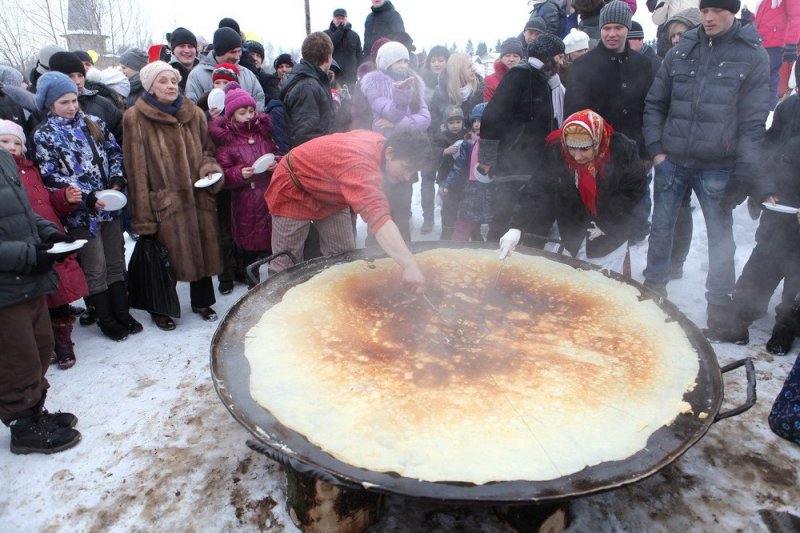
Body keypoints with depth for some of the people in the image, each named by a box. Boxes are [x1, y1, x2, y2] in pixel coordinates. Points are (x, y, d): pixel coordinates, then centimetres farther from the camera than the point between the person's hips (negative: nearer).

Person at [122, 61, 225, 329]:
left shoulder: (194, 113, 7)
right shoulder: (136, 118, -6)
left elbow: (207, 148, 19)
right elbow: (137, 169, -9)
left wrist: (209, 167, -5)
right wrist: (143, 214, -13)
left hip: (198, 196, 4)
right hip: (163, 200, -4)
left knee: (202, 249, 13)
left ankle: (202, 301, 33)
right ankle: (160, 309, 26)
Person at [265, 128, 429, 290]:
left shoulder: (379, 142, -13)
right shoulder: (359, 162, -42)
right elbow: (377, 215, -56)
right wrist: (409, 265, -64)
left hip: (330, 195, 8)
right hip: (294, 191, -8)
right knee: (286, 264, -2)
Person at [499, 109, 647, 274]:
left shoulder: (622, 150, -19)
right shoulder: (557, 152, -16)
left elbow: (635, 188, -8)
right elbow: (538, 190, -20)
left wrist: (608, 222, -15)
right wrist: (518, 226, -33)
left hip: (609, 239, -2)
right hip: (573, 238, 2)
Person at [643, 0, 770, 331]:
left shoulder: (753, 55, -2)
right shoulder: (681, 51, 6)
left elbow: (753, 120, -5)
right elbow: (655, 104, 10)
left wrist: (744, 172, -10)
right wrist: (656, 149, 0)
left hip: (717, 168, -2)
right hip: (671, 162, 3)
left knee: (720, 236, 7)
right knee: (661, 229, 12)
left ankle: (719, 304, 21)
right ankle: (653, 288, 29)